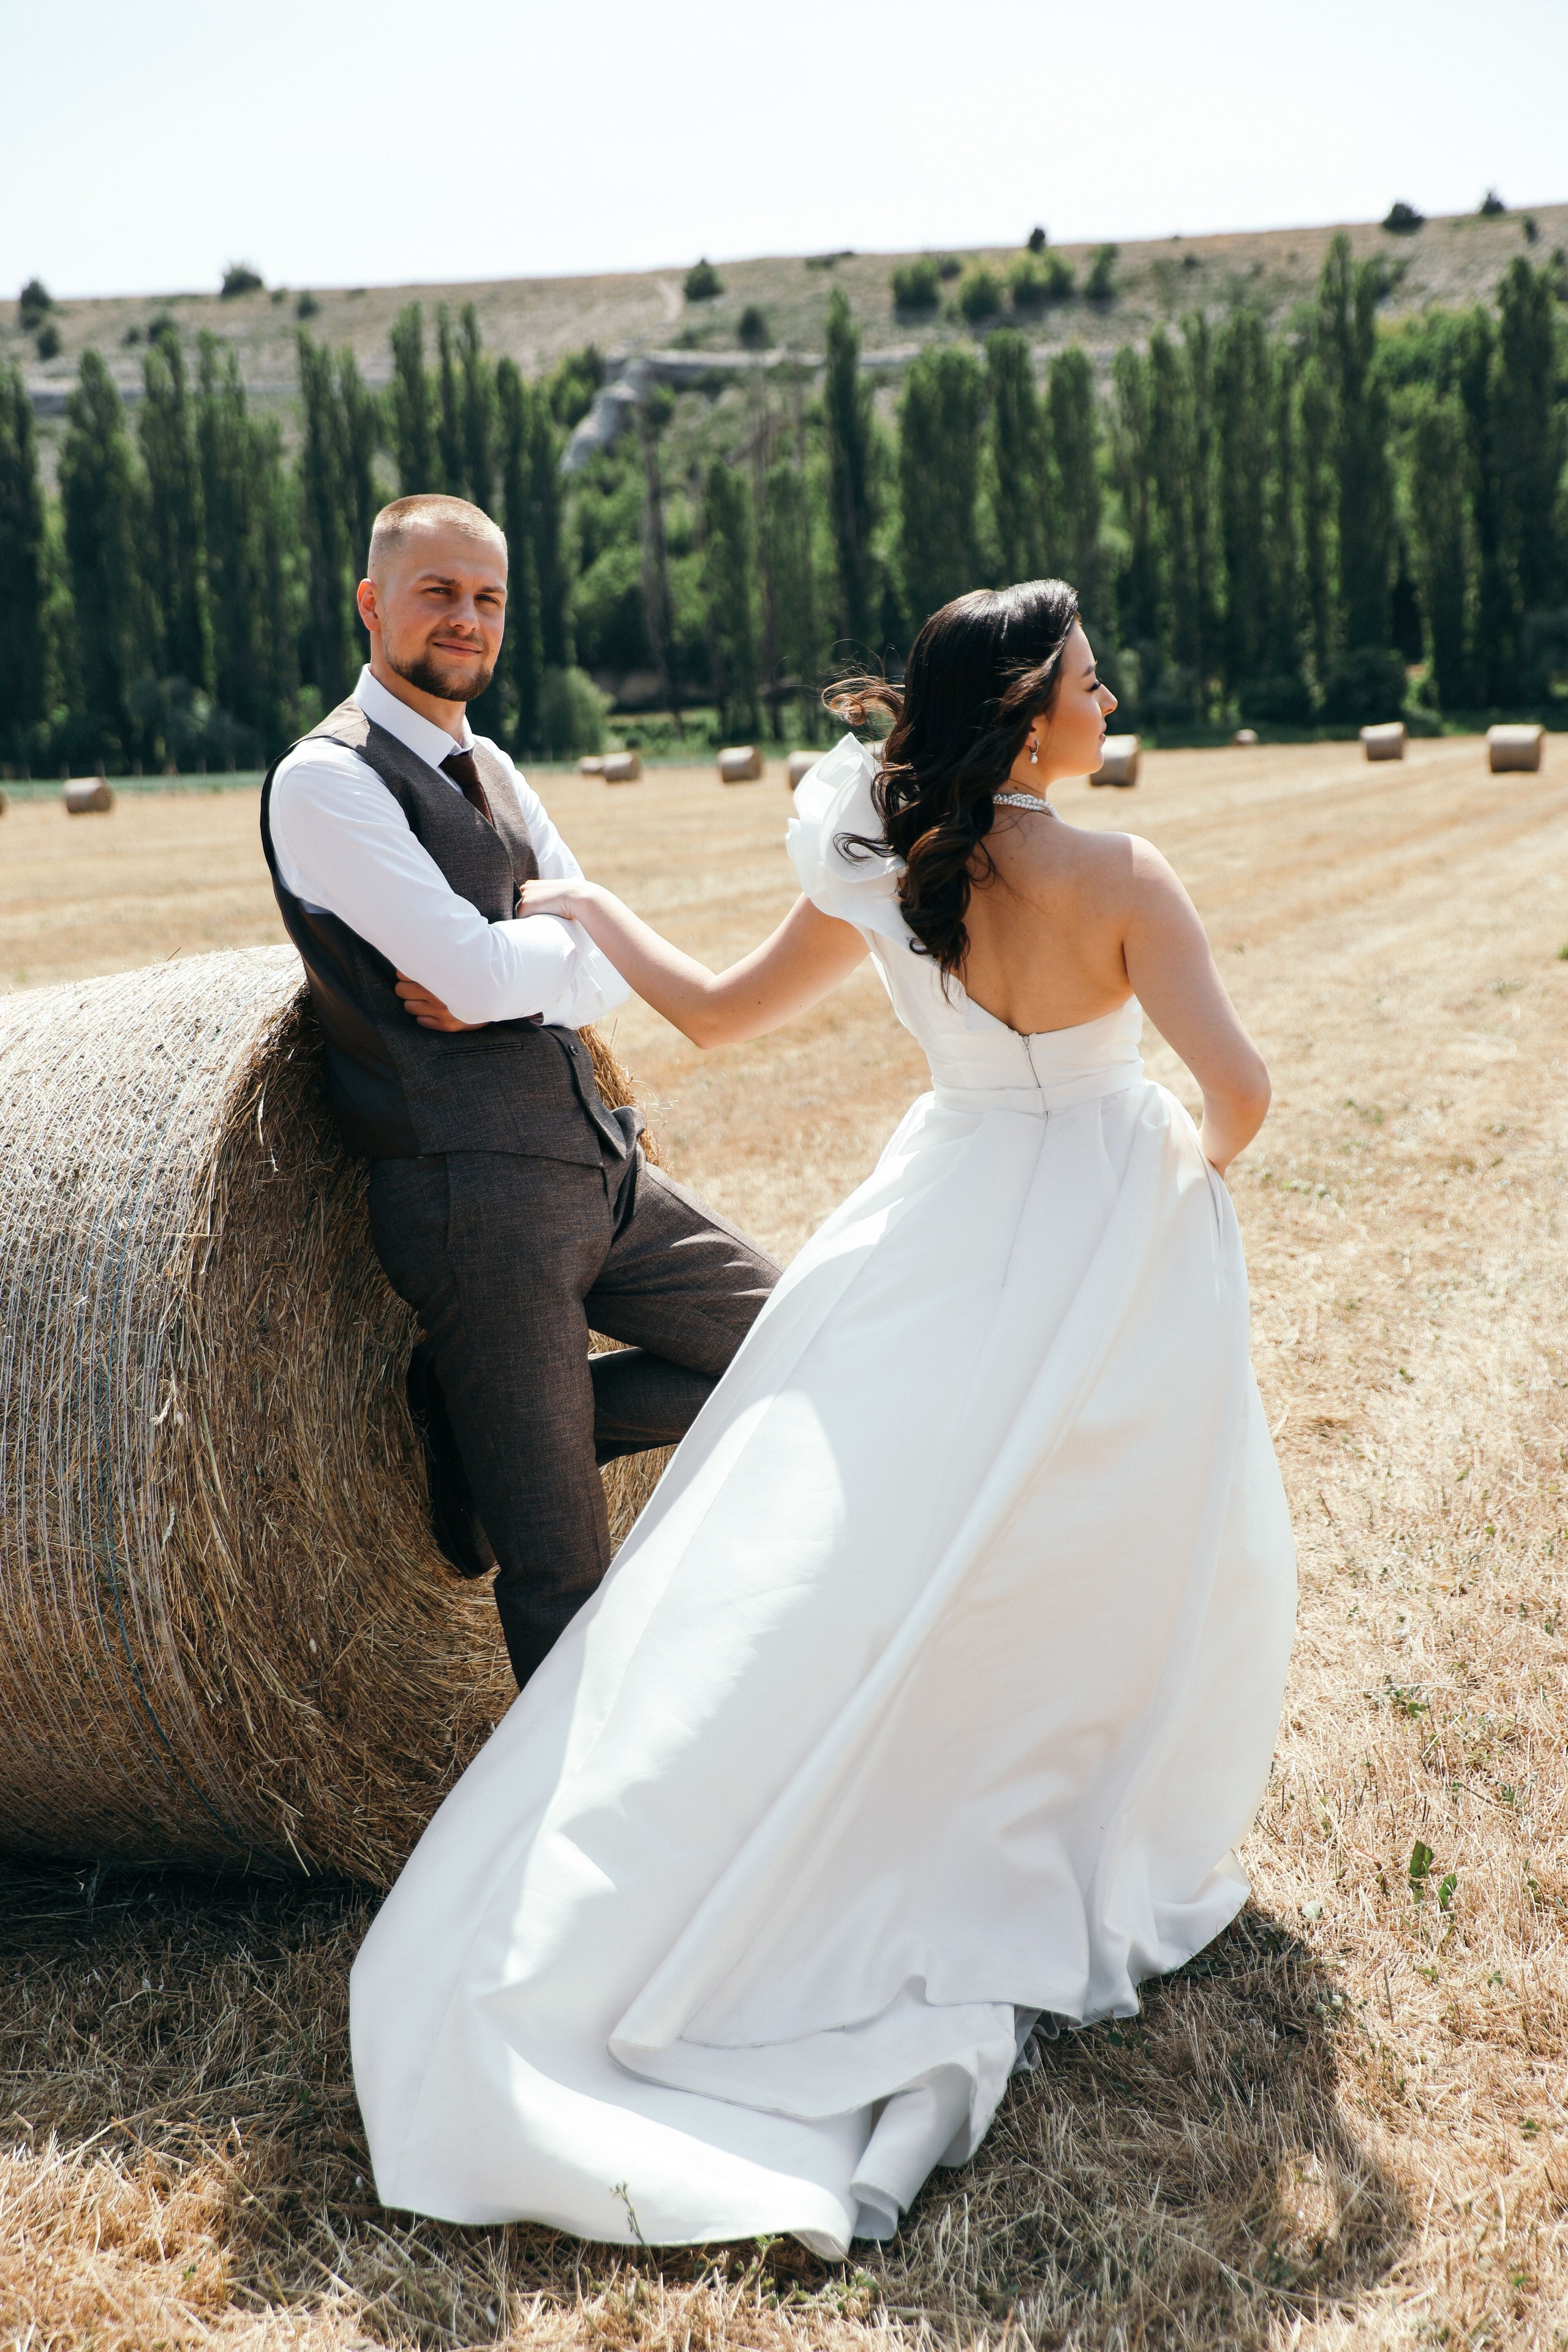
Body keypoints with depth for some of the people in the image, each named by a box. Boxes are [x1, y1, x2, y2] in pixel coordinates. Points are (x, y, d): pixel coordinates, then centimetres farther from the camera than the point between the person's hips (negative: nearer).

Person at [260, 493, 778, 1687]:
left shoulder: (490, 768, 16)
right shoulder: (325, 780, -9)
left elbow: (619, 963, 10)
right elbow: (481, 970, -20)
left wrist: (511, 984, -10)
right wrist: (568, 925, 0)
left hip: (602, 1165, 8)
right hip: (478, 1195, -8)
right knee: (561, 1565, -3)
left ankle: (489, 1419, 15)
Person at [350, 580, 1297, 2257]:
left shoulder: (880, 876, -5)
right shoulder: (1115, 878, -18)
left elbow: (717, 1013, 5)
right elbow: (1237, 1084, -21)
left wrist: (587, 910, 21)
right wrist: (1202, 1157, 2)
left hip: (944, 1231, 4)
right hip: (1111, 1234, -4)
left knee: (818, 1557, 12)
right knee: (1181, 1551, 19)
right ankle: (1122, 1875, 27)